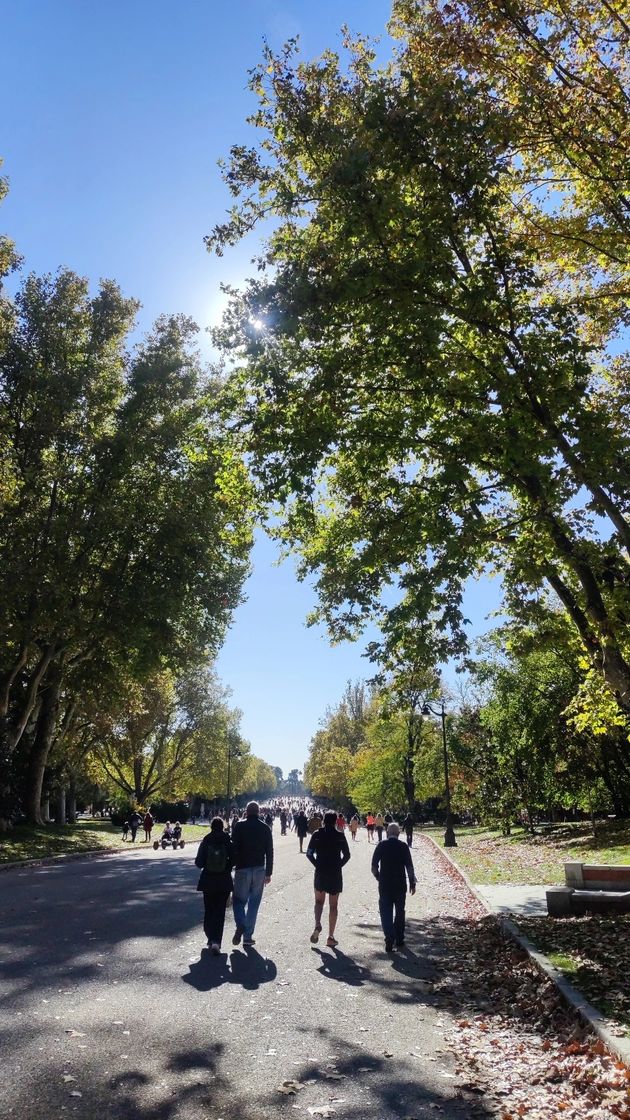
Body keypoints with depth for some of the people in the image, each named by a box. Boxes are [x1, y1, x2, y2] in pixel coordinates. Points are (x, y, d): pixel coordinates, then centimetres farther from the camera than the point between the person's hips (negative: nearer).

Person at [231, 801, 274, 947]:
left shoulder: (239, 826, -5)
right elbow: (269, 852, 4)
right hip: (260, 870, 2)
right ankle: (248, 936, 11)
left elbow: (233, 847, -9)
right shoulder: (265, 828, 3)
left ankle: (240, 926, -13)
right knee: (254, 903, 10)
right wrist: (268, 873, 10)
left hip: (242, 869, -2)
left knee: (239, 900, 10)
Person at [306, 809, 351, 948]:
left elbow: (309, 853, -6)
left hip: (320, 873, 1)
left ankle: (317, 925, -4)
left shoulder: (317, 834, -5)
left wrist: (317, 865, 3)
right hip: (335, 874, 0)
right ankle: (331, 937, 10)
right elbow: (347, 855, -6)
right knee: (333, 905, 10)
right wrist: (338, 865, 4)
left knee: (319, 901, 20)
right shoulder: (340, 836, -6)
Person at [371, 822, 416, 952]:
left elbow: (374, 866, -4)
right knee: (399, 911, 17)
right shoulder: (403, 846, -5)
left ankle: (389, 938, -14)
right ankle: (399, 939, 23)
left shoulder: (381, 845, -4)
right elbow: (409, 867, -5)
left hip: (384, 884, -1)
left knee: (386, 912, 2)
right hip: (400, 884, 1)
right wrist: (412, 883, 4)